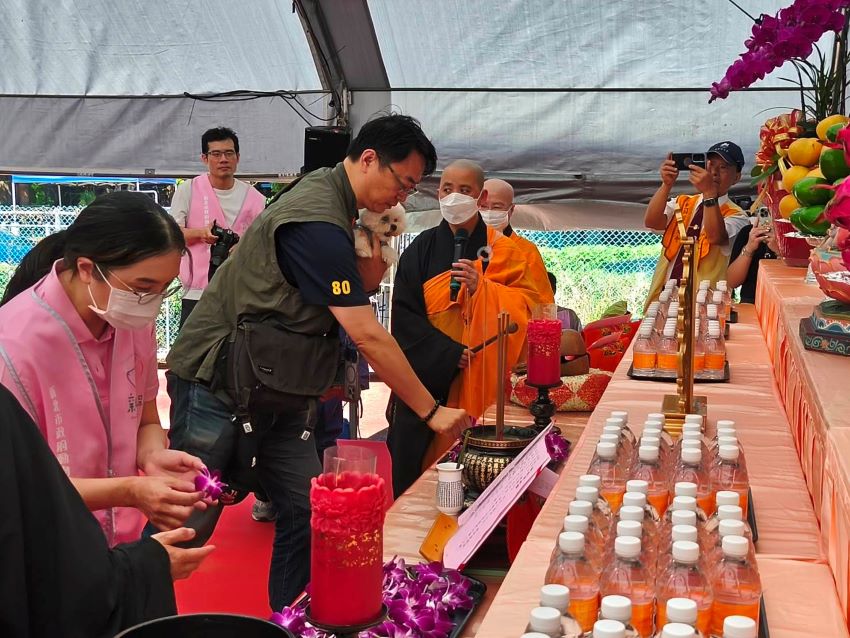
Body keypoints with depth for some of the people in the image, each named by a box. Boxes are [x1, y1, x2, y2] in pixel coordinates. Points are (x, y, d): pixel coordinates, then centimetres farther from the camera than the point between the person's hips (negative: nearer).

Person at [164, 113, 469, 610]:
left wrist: (378, 241, -6)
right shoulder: (318, 223, -23)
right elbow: (368, 335, -24)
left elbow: (362, 291, 13)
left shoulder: (327, 193, 8)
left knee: (307, 513, 6)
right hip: (217, 387, -9)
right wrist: (432, 412, -17)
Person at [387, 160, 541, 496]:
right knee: (413, 469, 0)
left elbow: (525, 304, -3)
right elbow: (405, 316, -3)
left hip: (478, 380, -1)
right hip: (427, 375, 1)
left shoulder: (501, 250, 5)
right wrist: (449, 353, -13)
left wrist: (481, 288, -19)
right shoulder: (421, 250, 4)